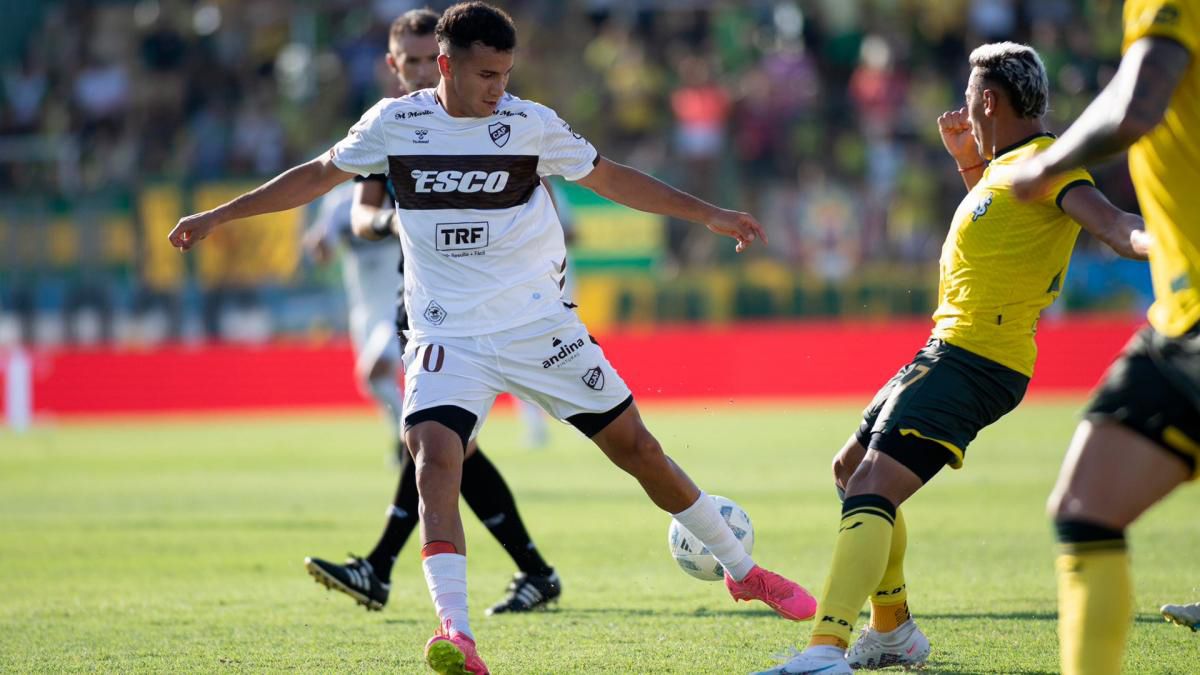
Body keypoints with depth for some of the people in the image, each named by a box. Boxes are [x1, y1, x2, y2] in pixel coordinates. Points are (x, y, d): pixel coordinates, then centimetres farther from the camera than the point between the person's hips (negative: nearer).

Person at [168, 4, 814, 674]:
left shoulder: (530, 124, -5)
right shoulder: (394, 122, -3)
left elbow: (610, 178, 7)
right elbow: (319, 175, 11)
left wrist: (708, 215, 6)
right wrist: (219, 216, 11)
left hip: (540, 325, 0)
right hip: (446, 337, 0)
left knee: (636, 445, 3)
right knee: (435, 456, -25)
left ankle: (744, 572, 22)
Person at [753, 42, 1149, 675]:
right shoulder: (1007, 163, 16)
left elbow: (1111, 223, -32)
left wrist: (1150, 241, -53)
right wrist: (969, 161, 24)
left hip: (973, 358, -11)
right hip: (950, 352, 11)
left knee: (871, 490, -25)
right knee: (851, 468, 24)